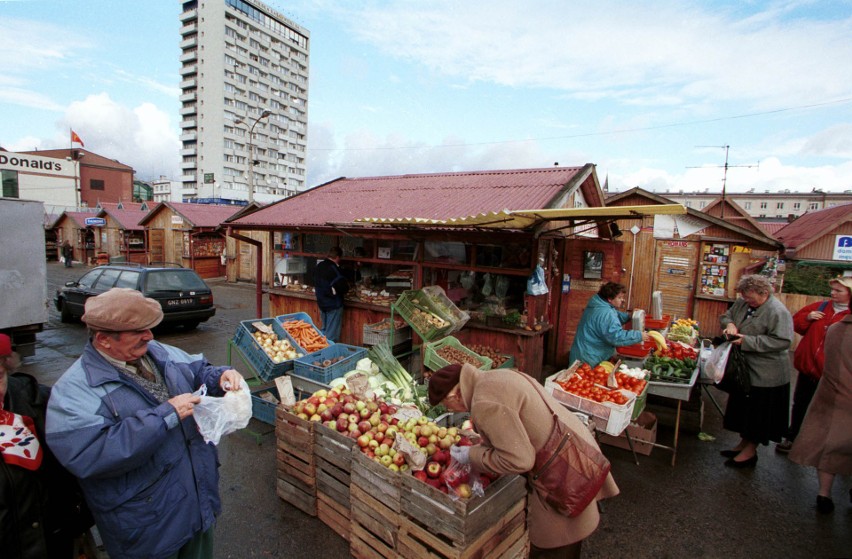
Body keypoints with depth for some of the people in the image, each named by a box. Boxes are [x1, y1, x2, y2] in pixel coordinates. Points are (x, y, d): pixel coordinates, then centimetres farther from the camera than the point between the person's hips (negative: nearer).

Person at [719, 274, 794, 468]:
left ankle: (750, 452, 20)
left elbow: (782, 341, -25)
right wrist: (729, 324, -6)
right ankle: (744, 443, 34)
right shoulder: (743, 304, 3)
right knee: (743, 409, 19)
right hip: (743, 368, 8)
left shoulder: (778, 311, -19)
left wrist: (747, 341, -26)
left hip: (765, 374, -8)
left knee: (758, 413, 6)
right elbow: (726, 315, 17)